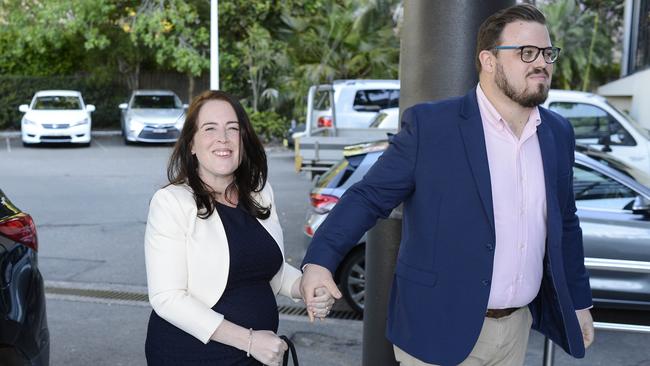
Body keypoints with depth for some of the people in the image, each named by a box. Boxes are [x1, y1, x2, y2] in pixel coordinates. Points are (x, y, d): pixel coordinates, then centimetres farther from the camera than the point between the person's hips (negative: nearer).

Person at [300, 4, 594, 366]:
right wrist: (320, 259, -26)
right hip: (441, 328, -5)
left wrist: (579, 301, 18)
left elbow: (565, 224, 13)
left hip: (517, 328, 6)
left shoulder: (558, 133, 4)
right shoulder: (430, 124, -13)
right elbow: (369, 196, -13)